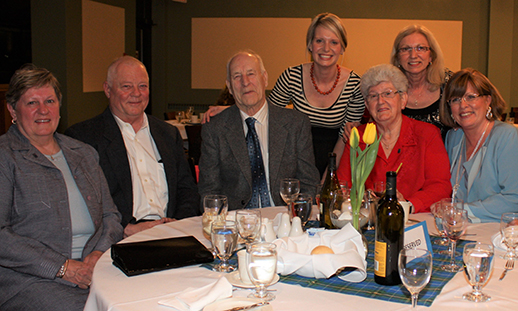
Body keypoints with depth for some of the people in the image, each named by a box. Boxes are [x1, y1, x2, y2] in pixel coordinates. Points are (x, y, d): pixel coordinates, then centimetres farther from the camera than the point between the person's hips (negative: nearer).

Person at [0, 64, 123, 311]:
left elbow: (110, 215, 18)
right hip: (30, 278, -5)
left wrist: (99, 254, -4)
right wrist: (63, 267, -15)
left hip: (96, 267, 5)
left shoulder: (84, 154, 19)